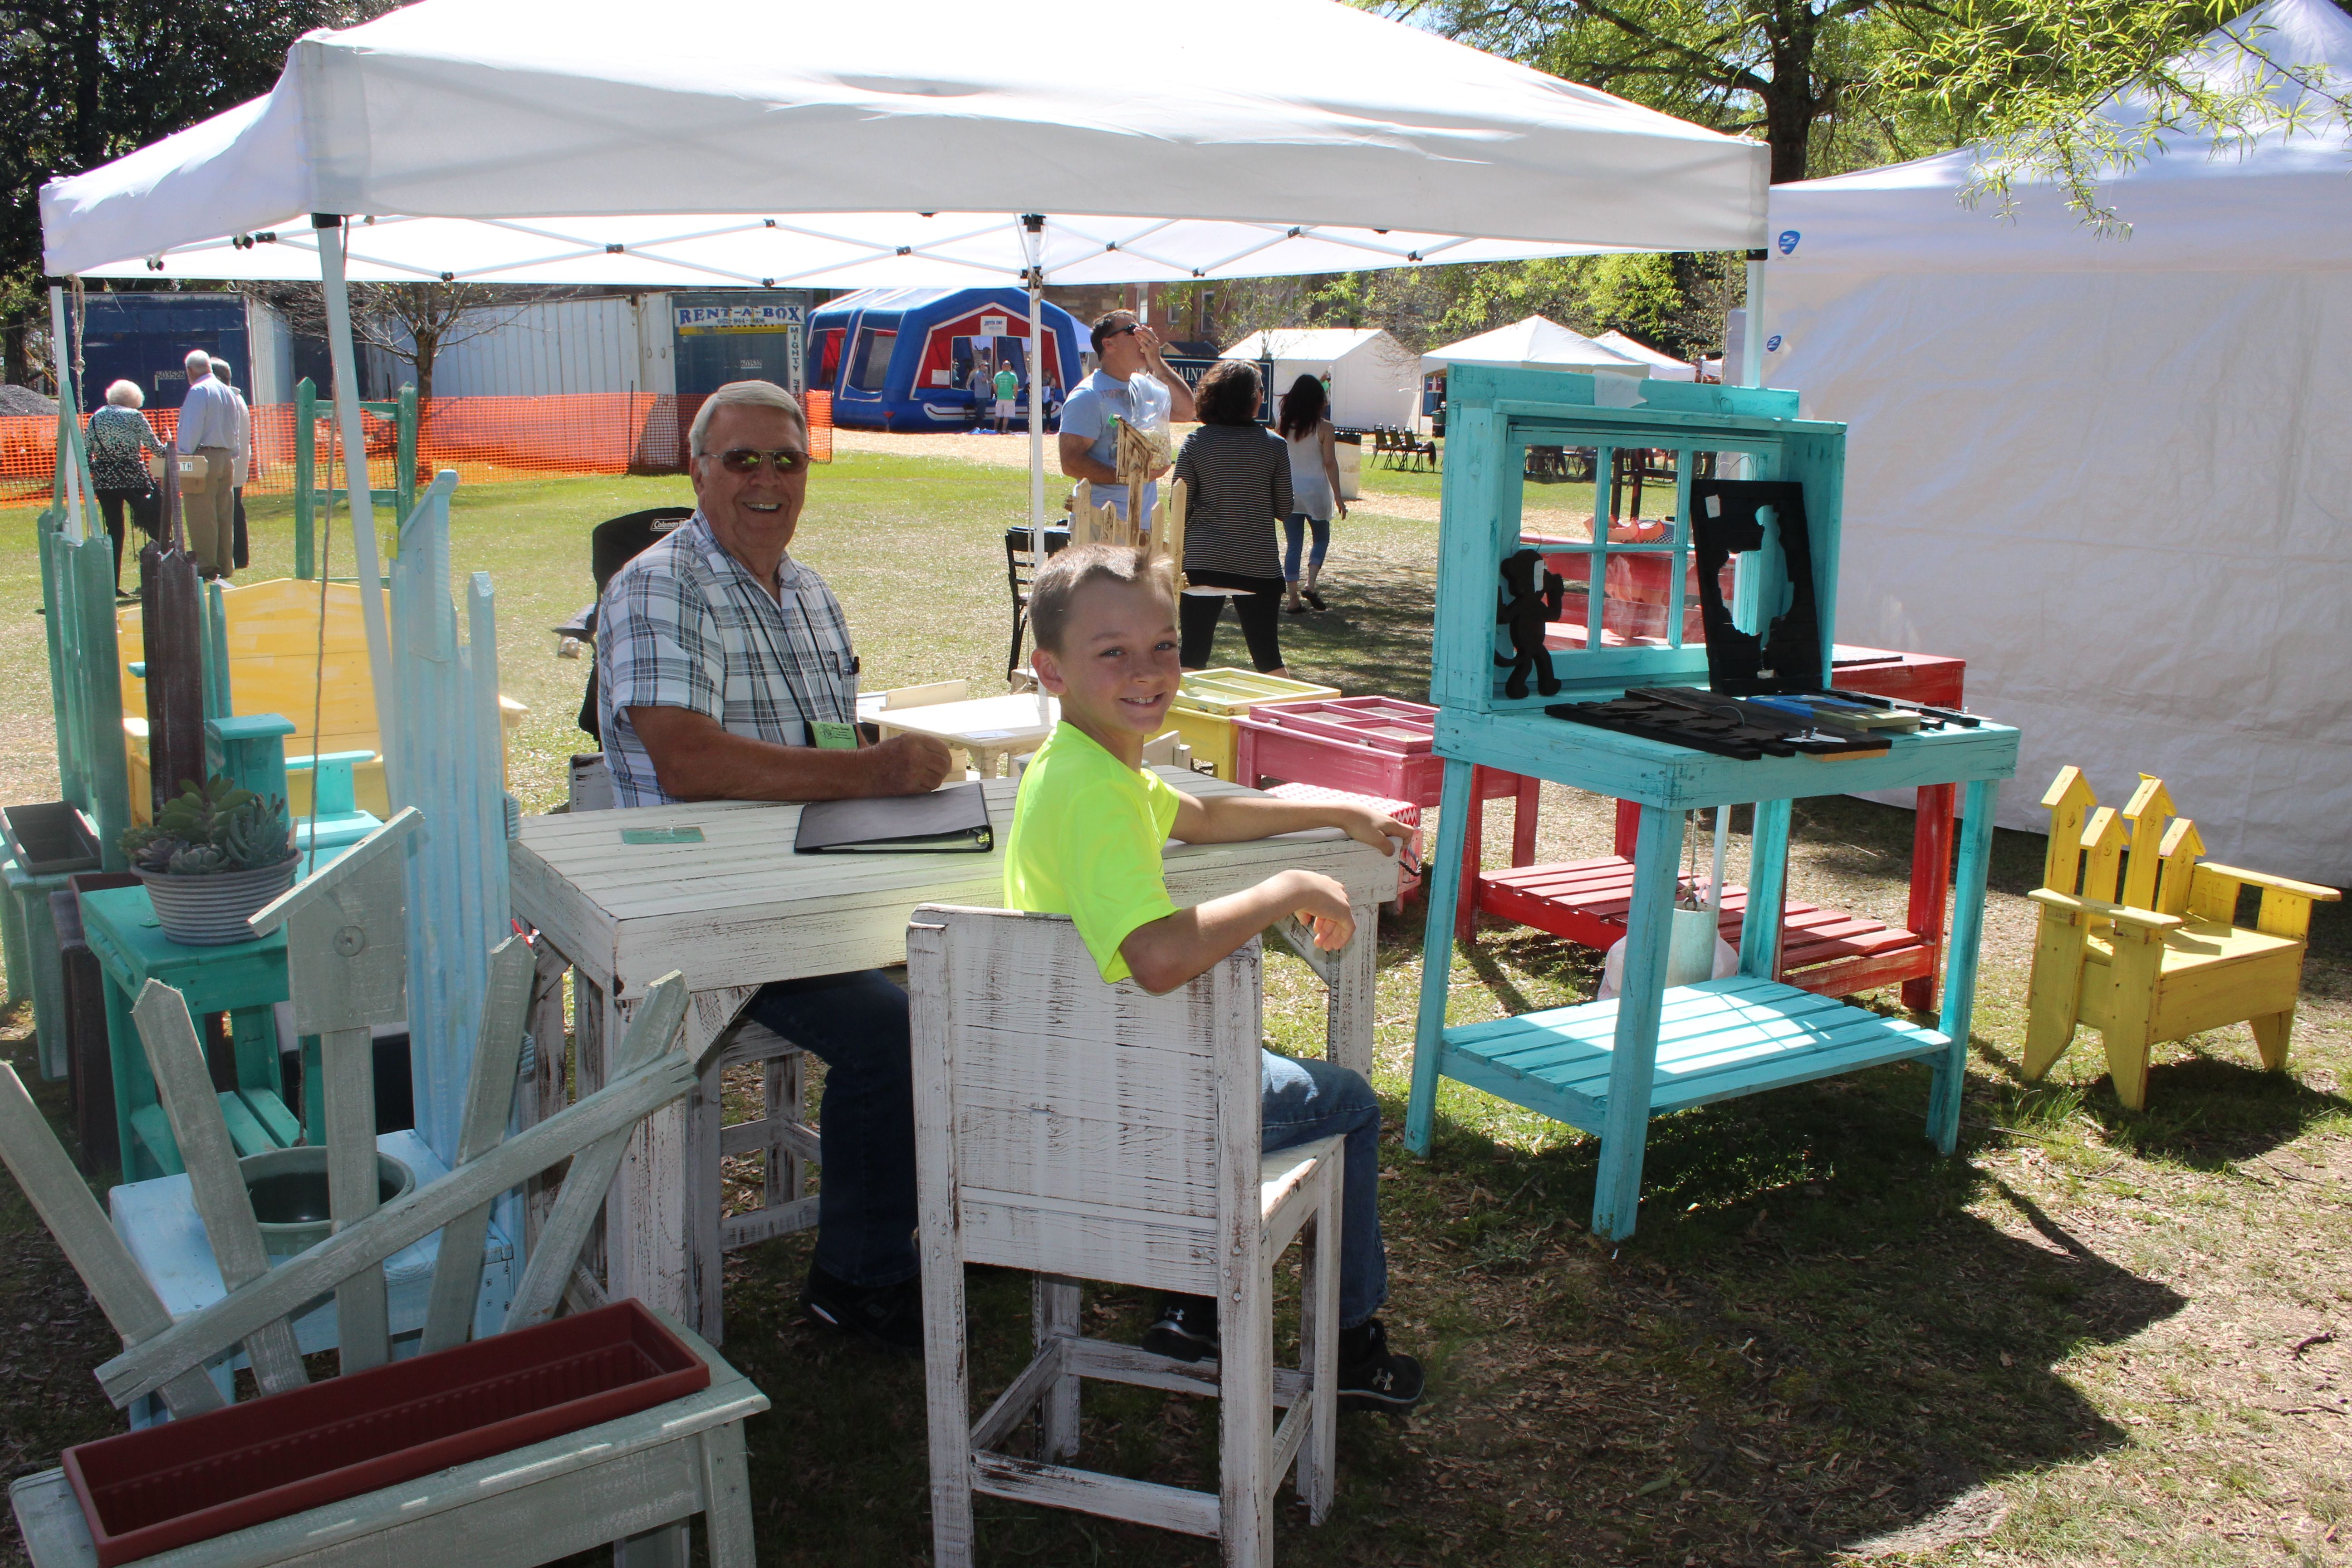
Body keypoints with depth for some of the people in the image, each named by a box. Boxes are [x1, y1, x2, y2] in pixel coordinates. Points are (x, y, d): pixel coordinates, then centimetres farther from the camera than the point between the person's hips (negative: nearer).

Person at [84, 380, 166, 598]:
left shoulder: (96, 417, 10)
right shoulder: (134, 416, -2)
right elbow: (155, 448, -4)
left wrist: (96, 469, 21)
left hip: (104, 480, 5)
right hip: (132, 477, -5)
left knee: (114, 530, 9)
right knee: (154, 525, 4)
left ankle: (113, 585, 6)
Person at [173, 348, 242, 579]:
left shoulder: (198, 391, -9)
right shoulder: (228, 392, 16)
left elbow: (191, 430, -14)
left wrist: (183, 457, -12)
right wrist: (231, 455, 18)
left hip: (204, 458, -8)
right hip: (227, 459, 8)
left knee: (201, 516, -5)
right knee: (224, 515, 9)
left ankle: (206, 566, -6)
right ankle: (225, 566, 12)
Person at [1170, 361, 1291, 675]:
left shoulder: (1196, 443, -1)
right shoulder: (1274, 445, -1)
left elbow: (1180, 507, -1)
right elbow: (1284, 510, 4)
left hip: (1203, 563, 0)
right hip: (1259, 564, 0)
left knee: (1194, 657, 4)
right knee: (1268, 658, 8)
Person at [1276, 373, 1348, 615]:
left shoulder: (1282, 425, 0)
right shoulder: (1324, 428, -9)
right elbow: (1330, 463, -10)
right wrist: (1338, 497, -5)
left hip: (1288, 492, 3)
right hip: (1315, 491, -3)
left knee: (1292, 544, 7)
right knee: (1322, 539, 17)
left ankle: (1293, 598, 3)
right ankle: (1311, 585, -1)